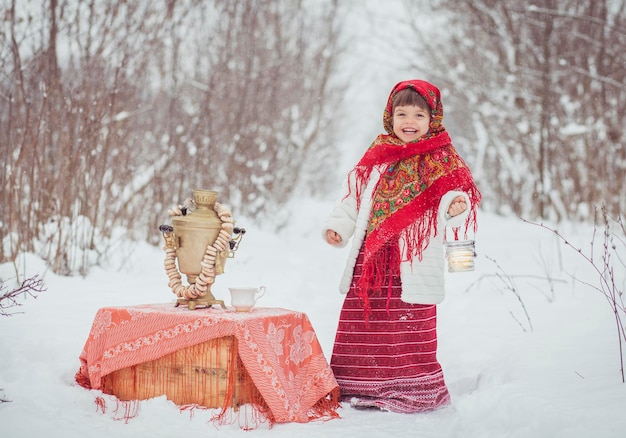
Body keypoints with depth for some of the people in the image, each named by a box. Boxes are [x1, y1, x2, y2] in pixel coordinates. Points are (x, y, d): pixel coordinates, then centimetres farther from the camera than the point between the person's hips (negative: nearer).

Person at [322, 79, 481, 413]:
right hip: (369, 259, 5)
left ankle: (414, 390, 11)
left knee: (410, 330, -3)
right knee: (364, 323, 9)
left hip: (413, 265, -4)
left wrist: (454, 208, -31)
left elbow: (449, 205, -9)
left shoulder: (442, 162, 0)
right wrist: (337, 226, 5)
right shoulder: (376, 157, 12)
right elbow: (354, 200, 18)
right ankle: (363, 386, 22)